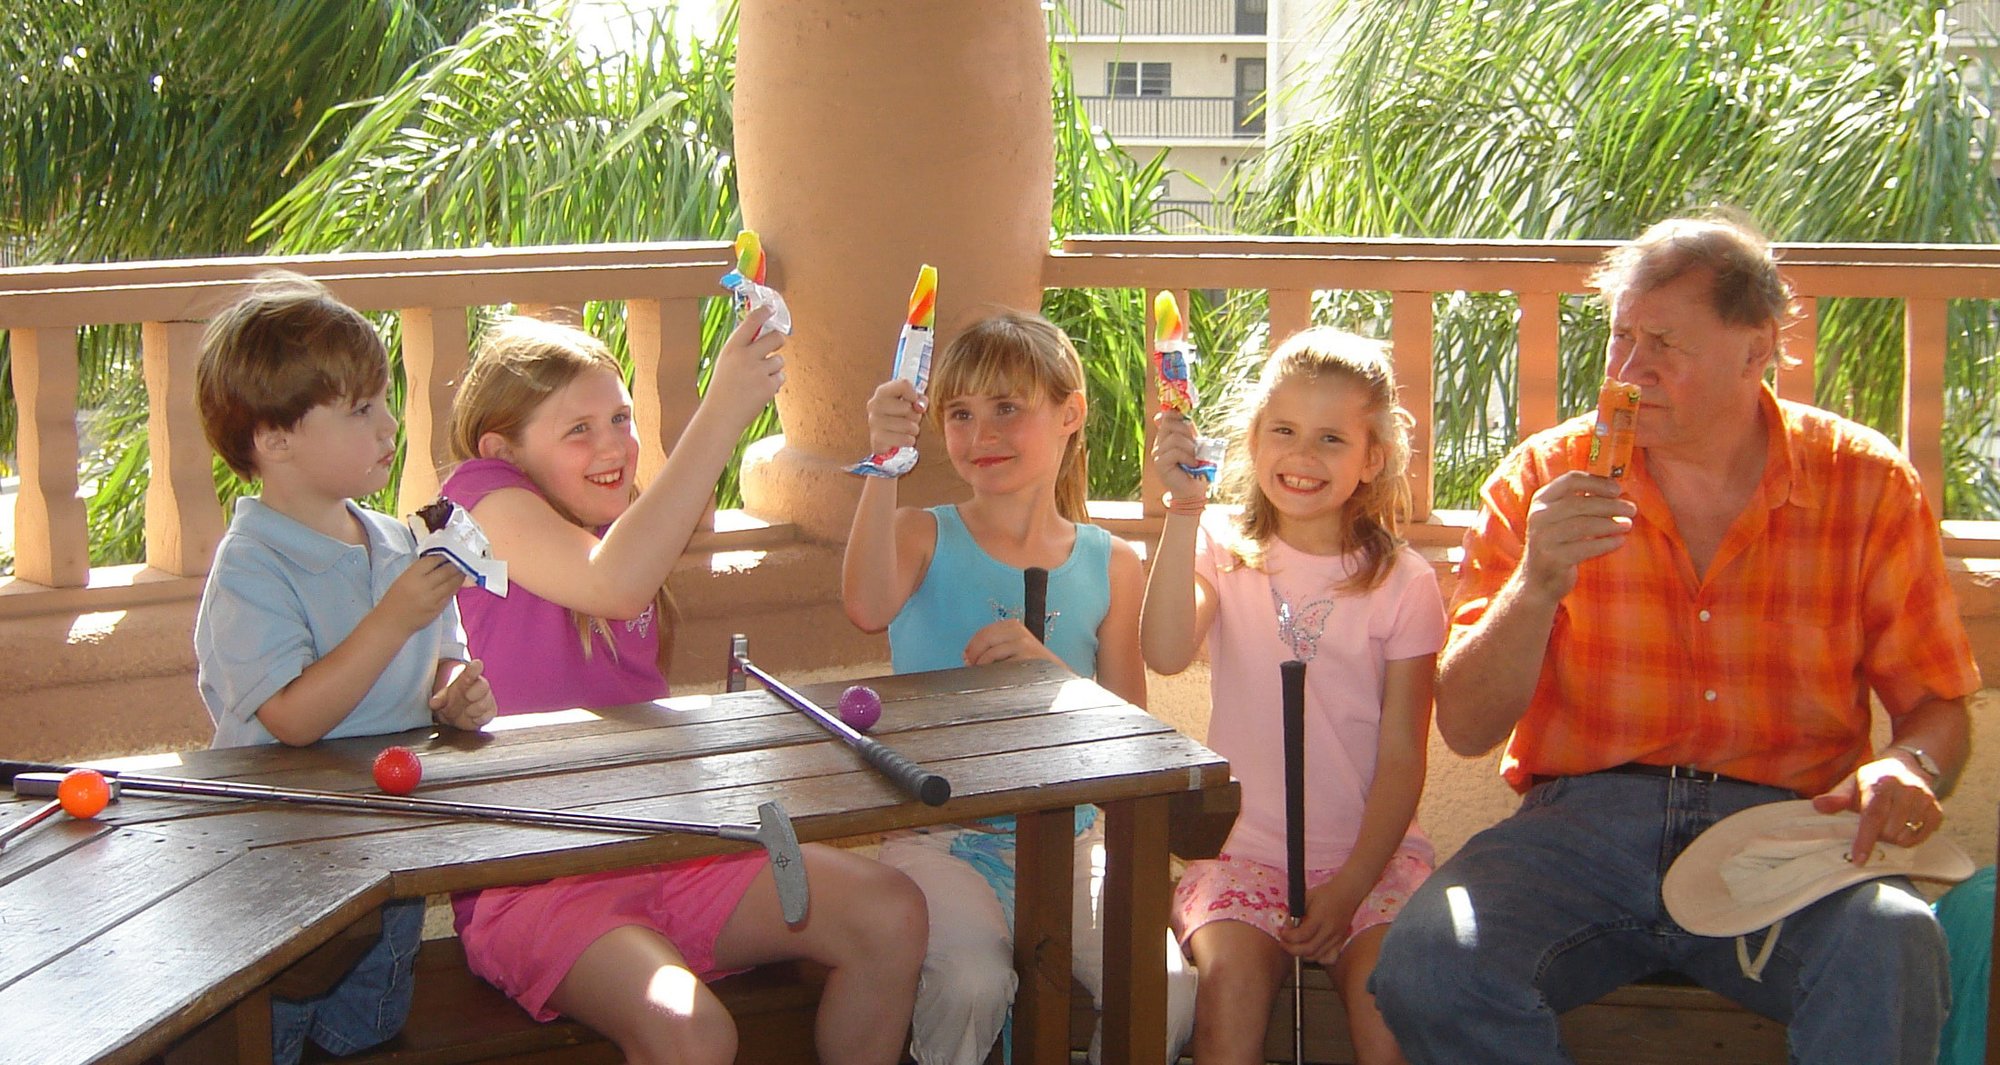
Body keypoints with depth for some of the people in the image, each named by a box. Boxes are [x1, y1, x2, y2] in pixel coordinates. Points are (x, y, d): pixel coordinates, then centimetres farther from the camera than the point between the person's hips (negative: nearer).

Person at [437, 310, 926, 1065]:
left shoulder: (623, 527, 17)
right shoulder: (480, 500, -8)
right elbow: (614, 585, -28)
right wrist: (724, 410, -28)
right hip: (530, 880, -8)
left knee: (891, 916, -8)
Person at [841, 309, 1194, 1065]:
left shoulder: (1110, 565, 6)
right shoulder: (927, 537, 1)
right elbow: (868, 608, -24)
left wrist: (1047, 668, -15)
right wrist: (883, 465, -34)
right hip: (940, 837, -2)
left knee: (1170, 994, -20)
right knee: (973, 983, -30)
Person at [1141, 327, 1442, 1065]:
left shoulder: (1403, 583, 1)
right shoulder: (1223, 555, 3)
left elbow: (1402, 754, -1)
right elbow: (1166, 654, -18)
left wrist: (1351, 885, -11)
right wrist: (1184, 509, -25)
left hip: (1370, 852, 0)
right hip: (1245, 849, 0)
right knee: (1231, 975, -27)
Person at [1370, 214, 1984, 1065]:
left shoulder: (1867, 484, 5)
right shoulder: (1546, 478, 4)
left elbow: (1937, 705, 11)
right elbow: (1466, 728, 1)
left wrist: (1907, 766, -12)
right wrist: (1538, 585, -16)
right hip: (1583, 818, 1)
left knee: (1893, 955, -35)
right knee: (1427, 963, -27)